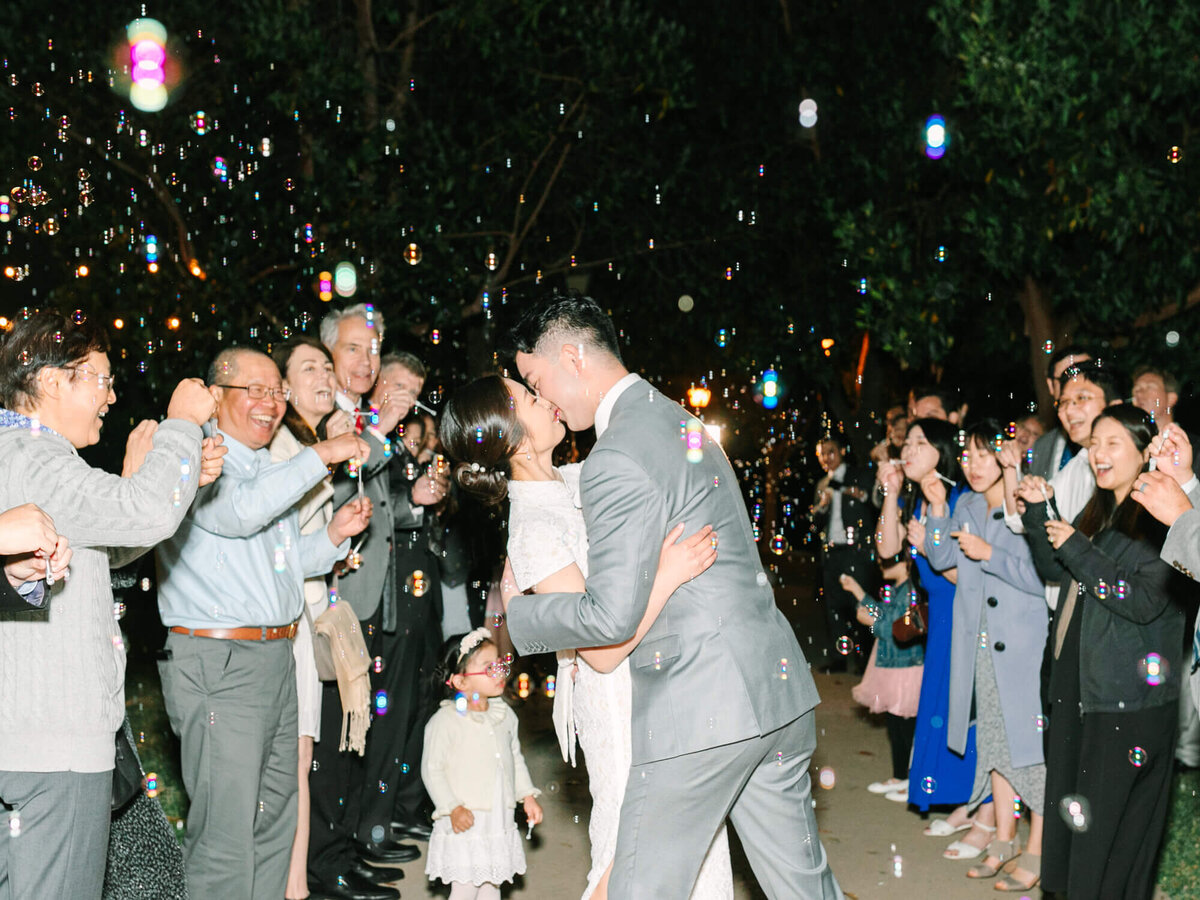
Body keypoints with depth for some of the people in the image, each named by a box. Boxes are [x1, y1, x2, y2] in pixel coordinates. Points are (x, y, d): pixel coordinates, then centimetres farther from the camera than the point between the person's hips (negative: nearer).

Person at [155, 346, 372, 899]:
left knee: (275, 817, 14)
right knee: (227, 832, -7)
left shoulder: (270, 469, 21)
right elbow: (240, 513, -26)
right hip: (216, 663, -9)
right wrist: (320, 456, -20)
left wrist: (334, 534, 7)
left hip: (276, 656, 9)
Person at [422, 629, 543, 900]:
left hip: (500, 821, 6)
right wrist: (452, 808, -19)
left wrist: (528, 795, 10)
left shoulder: (504, 714, 5)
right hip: (465, 823, -6)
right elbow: (431, 769, -13)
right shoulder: (446, 720, -15)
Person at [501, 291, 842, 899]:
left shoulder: (615, 462, -16)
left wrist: (516, 614, -2)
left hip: (698, 709, -9)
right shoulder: (680, 421, 15)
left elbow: (612, 616, -18)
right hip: (780, 691, 9)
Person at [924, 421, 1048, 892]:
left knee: (1032, 740, -1)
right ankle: (1005, 837, 27)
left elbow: (1041, 577, -16)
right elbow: (940, 558, 8)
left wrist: (988, 554, -20)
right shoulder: (967, 507, 9)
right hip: (982, 646, 7)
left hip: (1026, 644, -6)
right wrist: (937, 510, -3)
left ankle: (1037, 851, 8)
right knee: (995, 738, 14)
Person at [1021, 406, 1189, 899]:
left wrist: (1077, 550, -19)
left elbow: (1146, 602, -22)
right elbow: (1054, 570, 19)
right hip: (1076, 683, 8)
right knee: (1071, 808, 15)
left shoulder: (1162, 519, -14)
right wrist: (1037, 513, 5)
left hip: (1129, 697, -8)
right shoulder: (1098, 511, 12)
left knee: (1110, 825, 0)